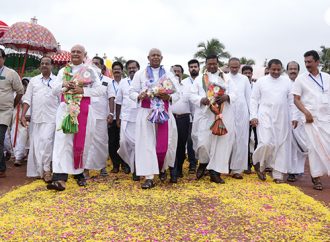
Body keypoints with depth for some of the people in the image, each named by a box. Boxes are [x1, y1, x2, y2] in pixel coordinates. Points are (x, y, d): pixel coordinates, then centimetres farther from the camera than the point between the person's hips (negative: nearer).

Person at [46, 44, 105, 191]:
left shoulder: (90, 71, 7)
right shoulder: (63, 71, 15)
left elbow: (101, 90, -1)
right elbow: (54, 91, 11)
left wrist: (83, 90, -13)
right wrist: (64, 85, -10)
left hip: (83, 110, -1)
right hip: (65, 109, 1)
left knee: (81, 142, 4)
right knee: (62, 141, -12)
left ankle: (79, 173, 21)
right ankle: (60, 178, -19)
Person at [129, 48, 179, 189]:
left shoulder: (169, 75, 12)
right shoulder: (140, 74, 9)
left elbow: (177, 94, 8)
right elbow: (132, 92, 4)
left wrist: (168, 97, -13)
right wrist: (140, 96, -17)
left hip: (164, 113, 1)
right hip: (146, 113, -1)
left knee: (164, 143, 3)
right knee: (147, 143, -5)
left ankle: (162, 169, 30)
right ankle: (149, 177, -2)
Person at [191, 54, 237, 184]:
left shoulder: (227, 79, 14)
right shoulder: (199, 79, 12)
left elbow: (234, 95, 5)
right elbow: (192, 96, 3)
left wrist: (226, 97, -18)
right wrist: (202, 99, -18)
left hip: (223, 116, 1)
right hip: (205, 116, -1)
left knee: (221, 143, -3)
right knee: (203, 142, -9)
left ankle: (215, 171, 4)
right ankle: (203, 163, 20)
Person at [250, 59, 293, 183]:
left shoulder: (287, 81, 8)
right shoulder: (261, 81, 3)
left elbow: (291, 101, 9)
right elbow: (254, 99, 2)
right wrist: (253, 116, -6)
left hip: (282, 119, 3)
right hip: (265, 117, -3)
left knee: (281, 146, 3)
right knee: (266, 143, -15)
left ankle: (278, 174, 12)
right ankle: (260, 165, 12)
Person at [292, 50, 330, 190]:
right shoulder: (301, 79, 2)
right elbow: (296, 99, 0)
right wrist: (306, 112, -13)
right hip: (311, 118, -2)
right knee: (314, 147, -1)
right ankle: (316, 177, 7)